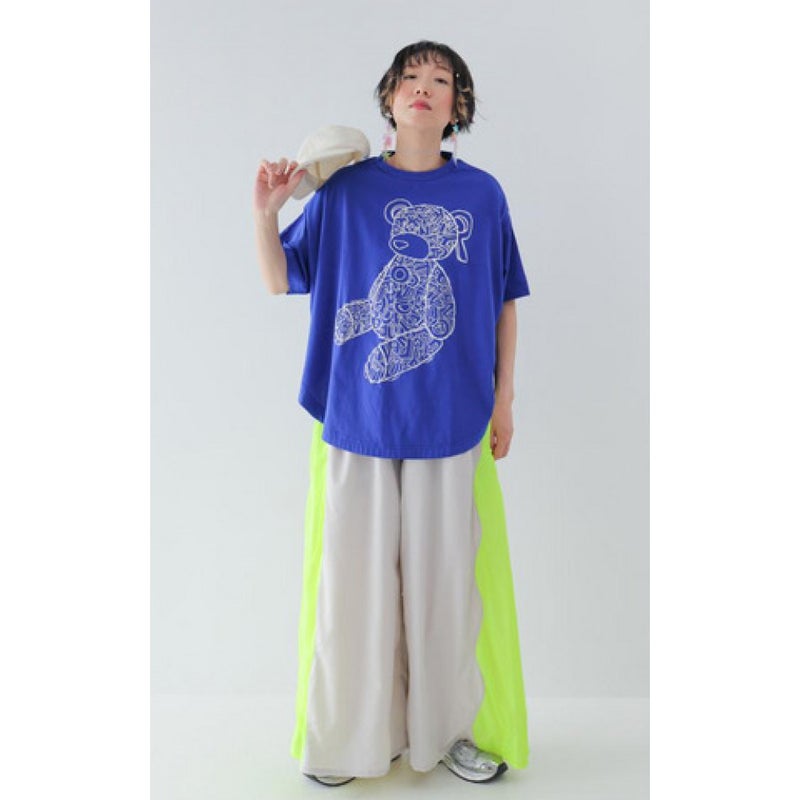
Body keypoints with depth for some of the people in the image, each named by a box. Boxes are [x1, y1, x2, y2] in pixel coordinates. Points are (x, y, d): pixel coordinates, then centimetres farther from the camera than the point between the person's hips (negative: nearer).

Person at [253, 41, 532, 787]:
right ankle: (349, 734, 29)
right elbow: (280, 280, 7)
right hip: (356, 414, 0)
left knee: (446, 574, 9)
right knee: (354, 575, 8)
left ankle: (451, 728, 30)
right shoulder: (345, 190, 3)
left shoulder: (481, 193, 4)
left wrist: (503, 399, 5)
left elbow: (504, 302, 8)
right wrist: (266, 213, -9)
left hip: (452, 418, 1)